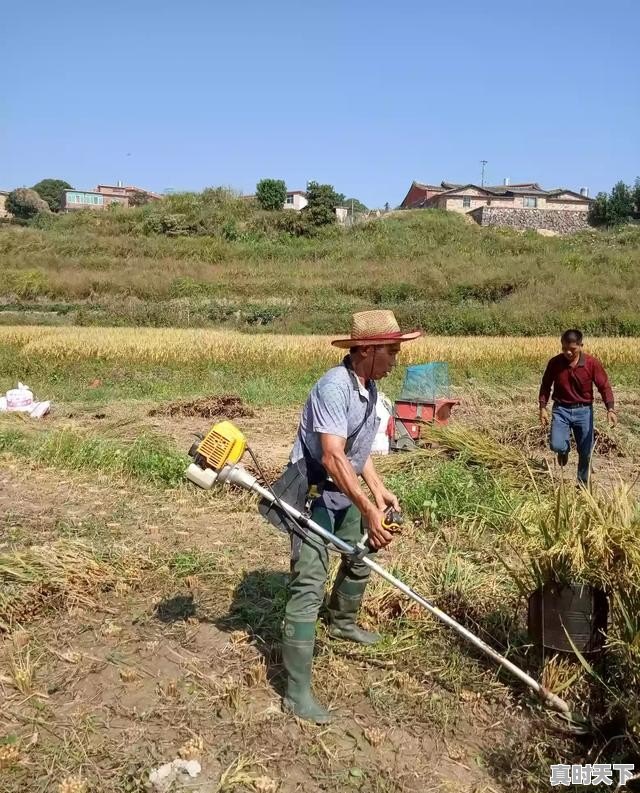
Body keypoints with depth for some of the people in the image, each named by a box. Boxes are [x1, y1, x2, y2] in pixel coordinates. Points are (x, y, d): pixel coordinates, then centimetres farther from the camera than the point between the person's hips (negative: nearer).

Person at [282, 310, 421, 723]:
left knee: (360, 559, 26)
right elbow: (333, 457, -35)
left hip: (345, 493, 10)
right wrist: (369, 510, -37)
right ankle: (297, 691, -7)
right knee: (309, 586, -12)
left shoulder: (370, 386, 3)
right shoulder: (334, 387, -27)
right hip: (312, 494, -10)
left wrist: (378, 489, 1)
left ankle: (343, 623, 54)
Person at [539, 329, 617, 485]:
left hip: (584, 410, 0)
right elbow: (546, 386, 4)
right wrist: (543, 408, -5)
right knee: (556, 445, -18)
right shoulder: (554, 363, -9)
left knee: (585, 452, 6)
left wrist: (610, 410, -22)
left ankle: (583, 484, 29)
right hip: (561, 410, 0)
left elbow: (604, 387, -8)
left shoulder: (592, 363, -12)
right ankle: (565, 448, 21)